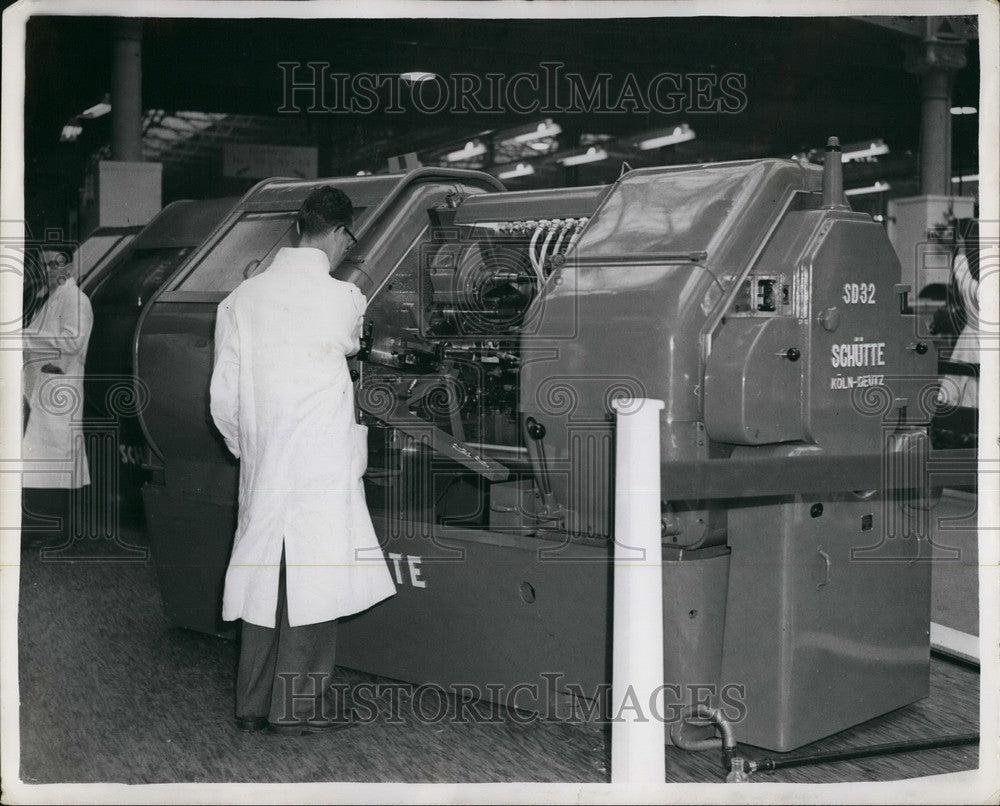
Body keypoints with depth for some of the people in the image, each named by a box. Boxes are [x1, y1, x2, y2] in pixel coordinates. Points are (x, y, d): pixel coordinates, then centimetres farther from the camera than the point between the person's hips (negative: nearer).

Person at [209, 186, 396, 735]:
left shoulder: (241, 298, 2)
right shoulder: (343, 300, -9)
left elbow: (222, 396, 4)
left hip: (261, 469, 5)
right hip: (323, 469, -4)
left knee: (263, 582, 12)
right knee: (313, 584, 4)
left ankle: (252, 706, 20)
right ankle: (297, 707, 10)